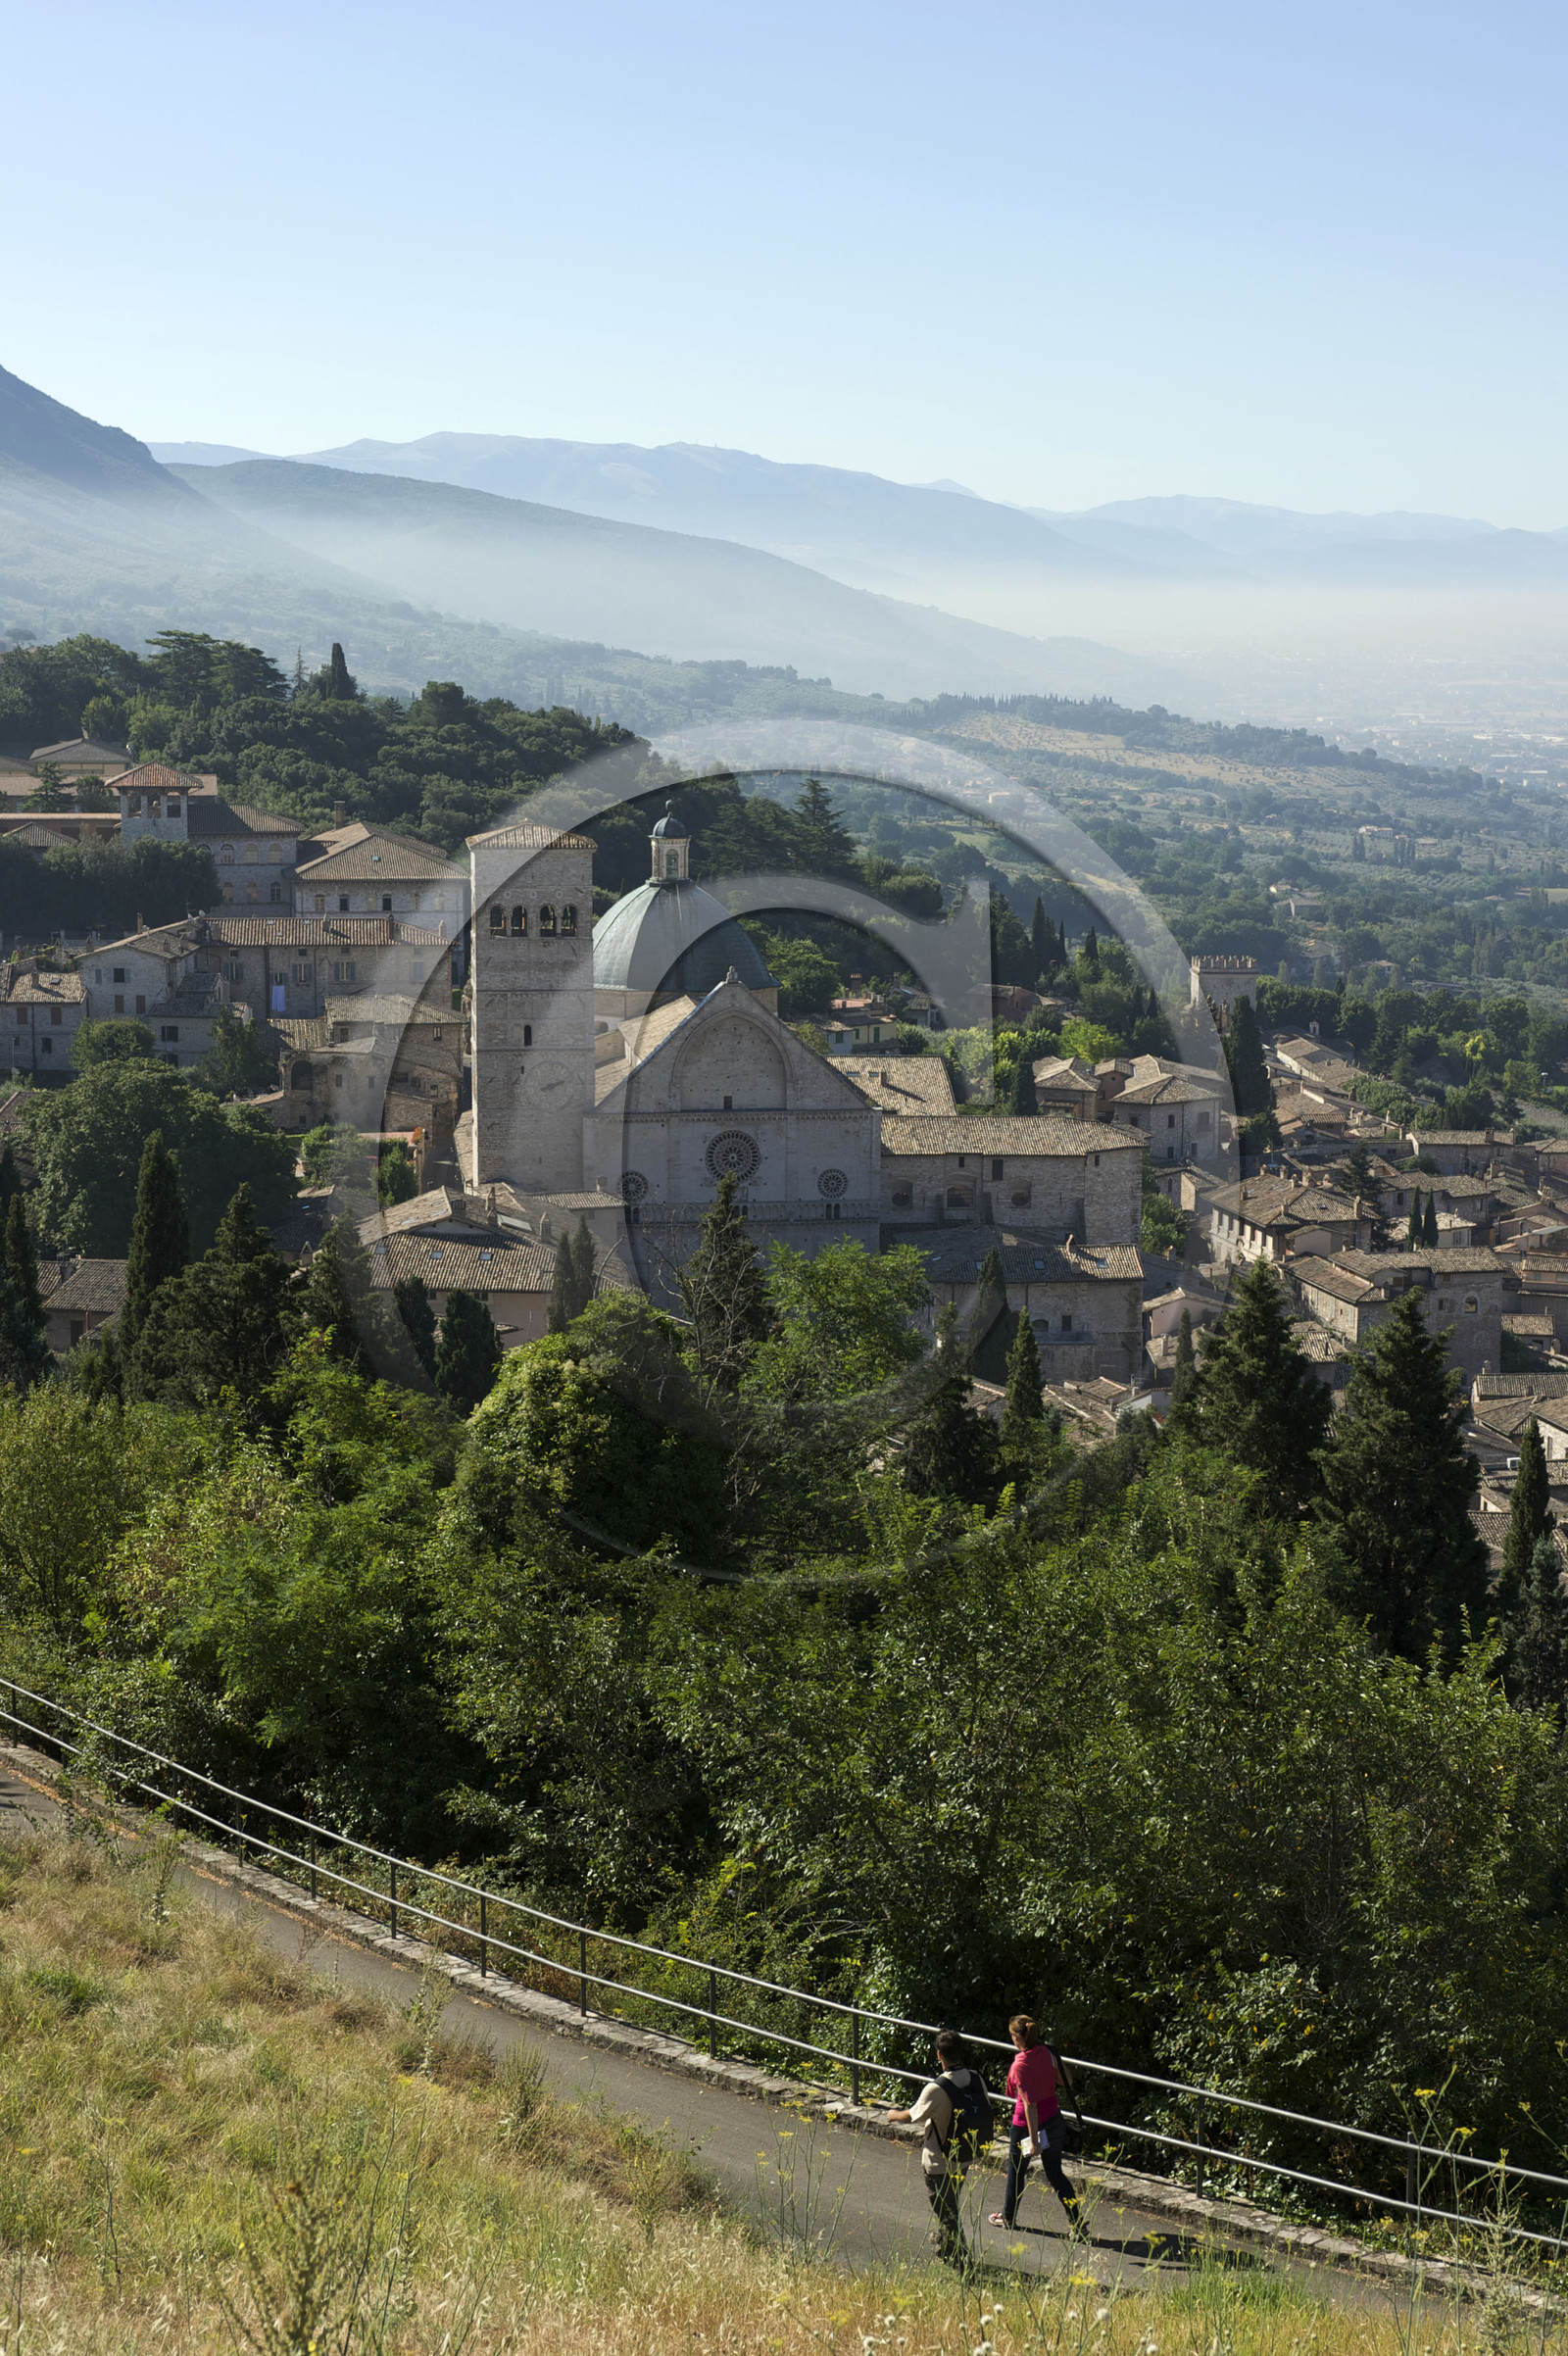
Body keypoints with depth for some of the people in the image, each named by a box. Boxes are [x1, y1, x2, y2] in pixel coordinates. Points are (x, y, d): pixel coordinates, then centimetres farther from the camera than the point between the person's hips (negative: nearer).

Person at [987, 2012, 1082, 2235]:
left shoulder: (1020, 2065, -24)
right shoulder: (1047, 2052, -6)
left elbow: (1030, 2104, -24)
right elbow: (1063, 2080, 5)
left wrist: (1034, 2140, -22)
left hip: (1027, 2124, -6)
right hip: (1054, 2120, 6)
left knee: (1016, 2171, 18)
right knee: (1055, 2173, 15)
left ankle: (1007, 2215, 37)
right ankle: (1077, 2221, 10)